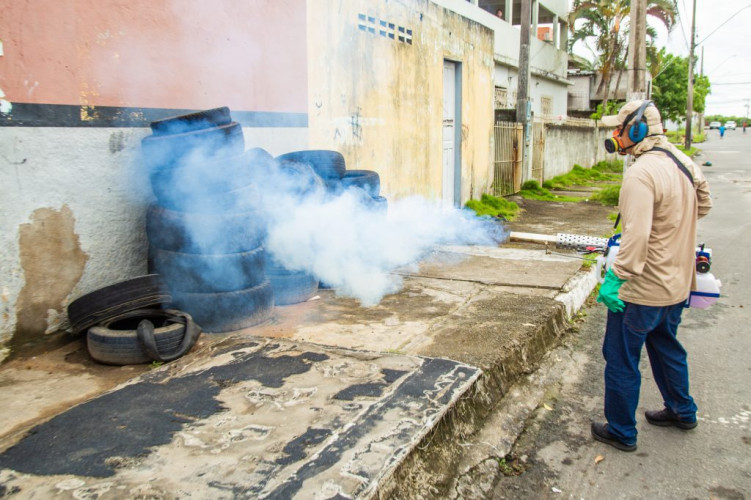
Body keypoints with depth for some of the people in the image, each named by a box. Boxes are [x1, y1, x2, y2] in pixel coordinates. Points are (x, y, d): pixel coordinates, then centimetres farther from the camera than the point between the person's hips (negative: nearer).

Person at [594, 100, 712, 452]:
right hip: (677, 283, 9)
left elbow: (636, 235, -32)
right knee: (665, 346, 27)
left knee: (621, 359, 5)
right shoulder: (684, 163, 5)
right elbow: (703, 206, 19)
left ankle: (621, 432, 19)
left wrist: (615, 277, -28)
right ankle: (681, 410, 45)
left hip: (643, 289, -9)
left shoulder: (641, 174, -25)